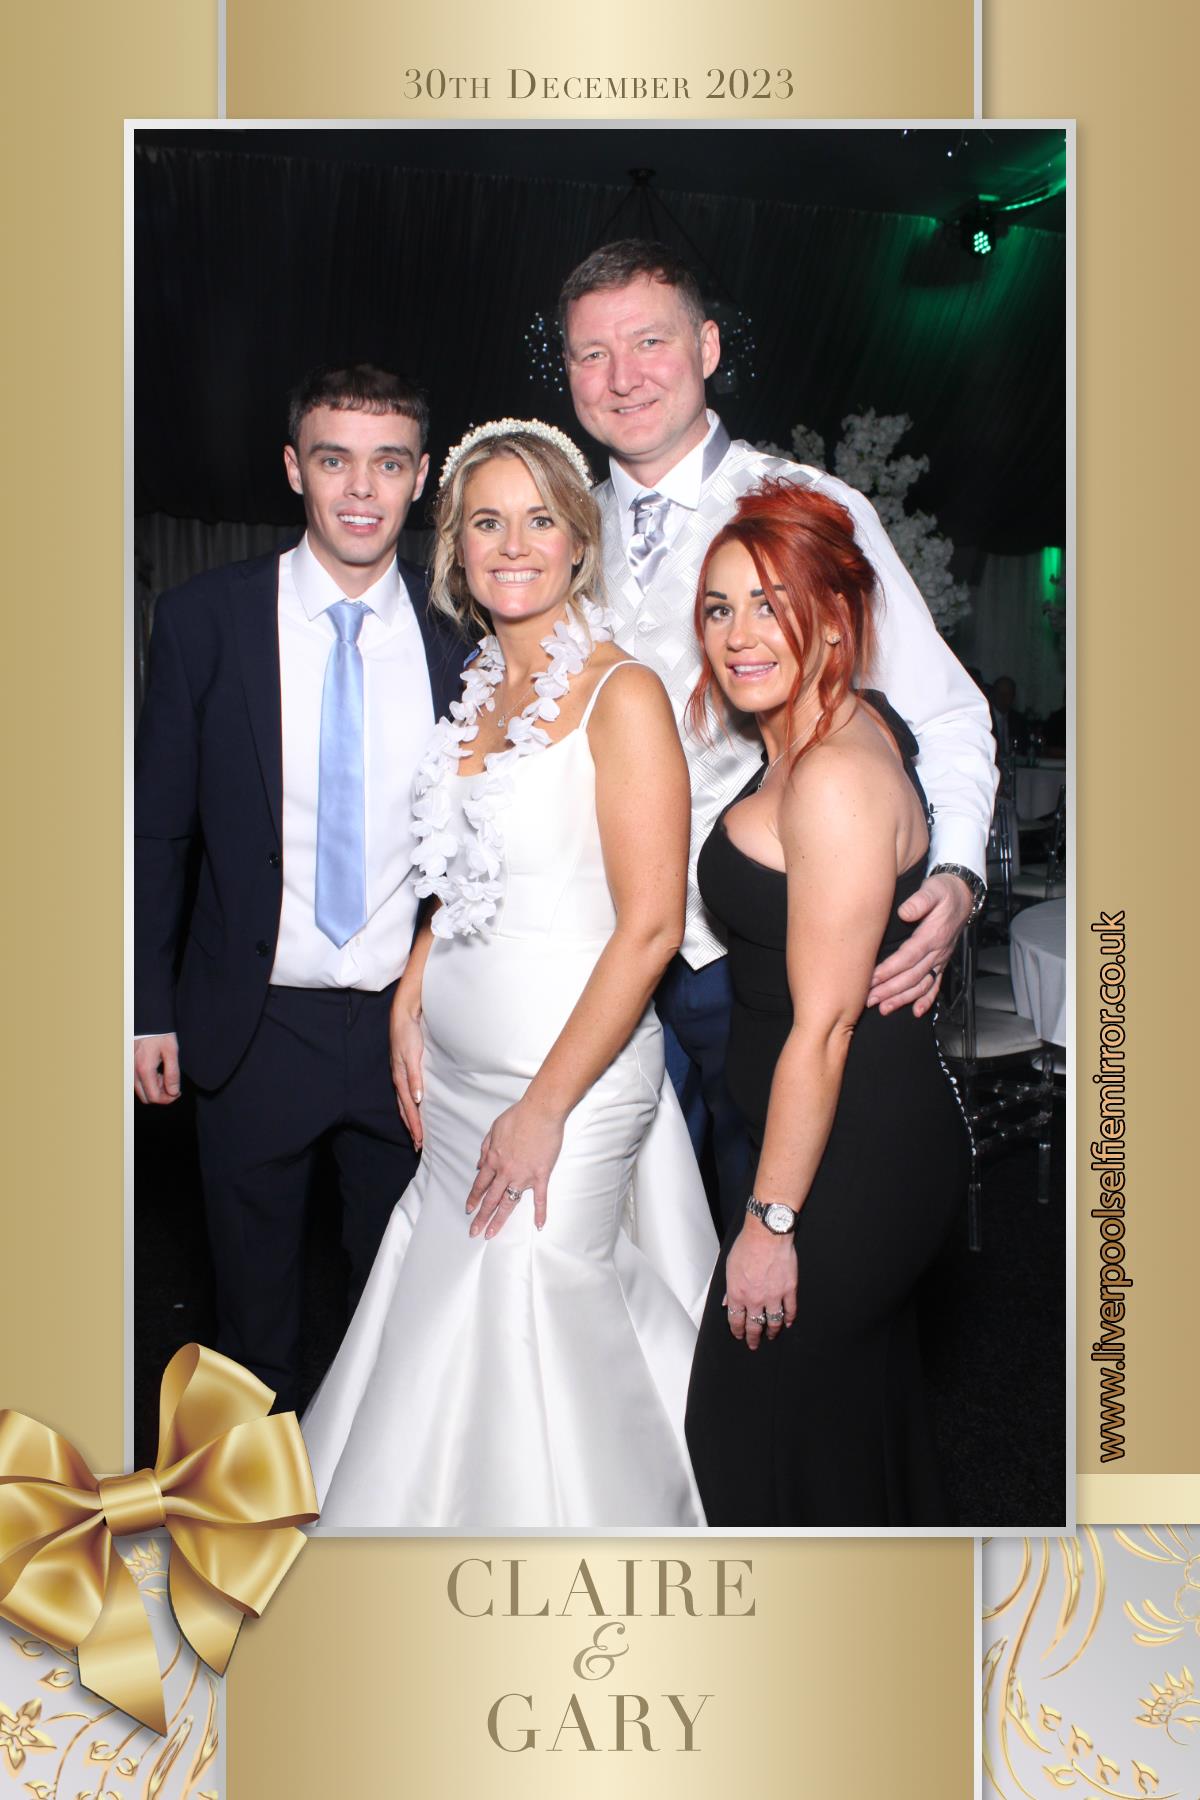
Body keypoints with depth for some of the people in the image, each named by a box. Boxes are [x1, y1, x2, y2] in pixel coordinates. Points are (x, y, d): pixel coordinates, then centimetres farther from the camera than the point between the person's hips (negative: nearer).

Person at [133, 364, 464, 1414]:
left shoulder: (458, 631, -3)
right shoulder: (206, 619, -7)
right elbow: (157, 827, -2)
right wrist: (150, 1009, -4)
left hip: (411, 1023, 1)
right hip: (255, 1025, -1)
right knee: (255, 1297, 19)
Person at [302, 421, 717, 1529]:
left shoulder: (621, 693, -14)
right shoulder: (481, 688, 9)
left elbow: (650, 926, -18)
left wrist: (544, 1109, -17)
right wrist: (410, 1005, 8)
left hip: (571, 1073, -7)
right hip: (455, 1066, 7)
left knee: (523, 1329, 3)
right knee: (443, 1306, 14)